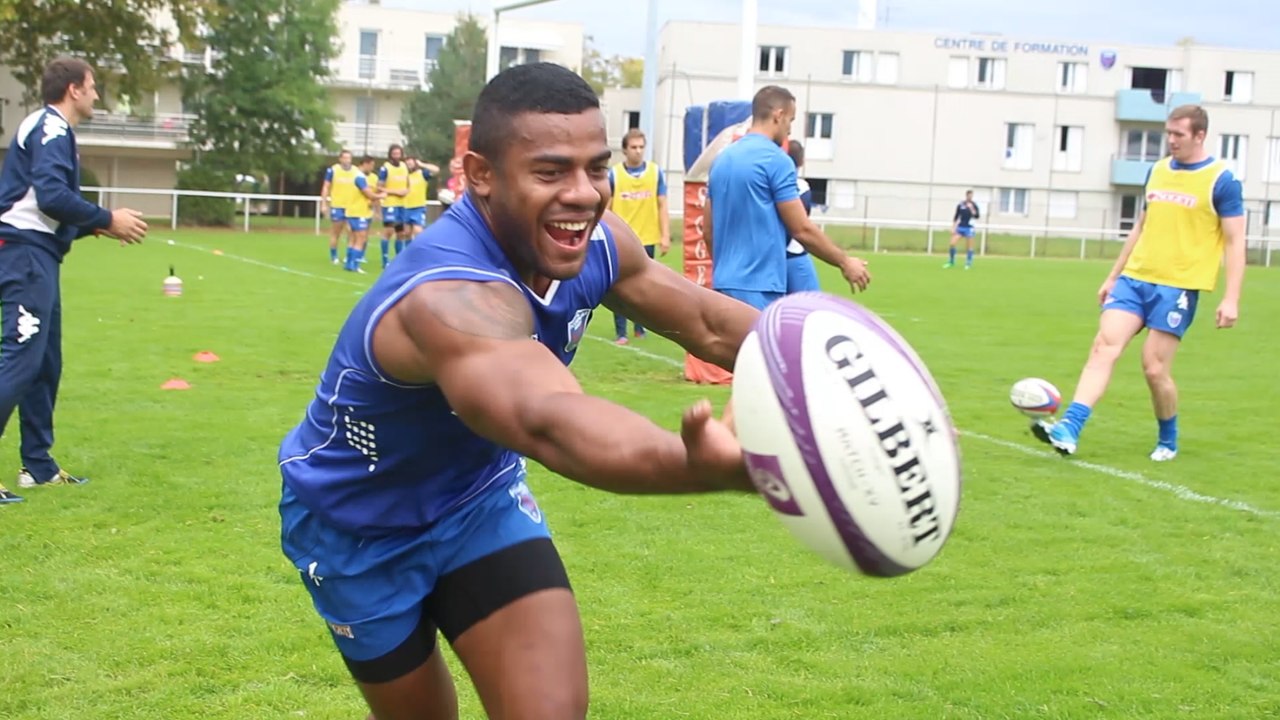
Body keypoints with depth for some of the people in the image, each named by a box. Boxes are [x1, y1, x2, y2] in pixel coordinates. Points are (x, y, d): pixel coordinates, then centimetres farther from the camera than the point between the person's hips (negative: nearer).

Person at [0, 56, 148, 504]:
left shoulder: (52, 128, 21)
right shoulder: (51, 127, -9)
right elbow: (50, 194, -22)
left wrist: (97, 227, 13)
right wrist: (107, 220, -14)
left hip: (36, 254, 11)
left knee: (45, 361, 13)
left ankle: (38, 465, 19)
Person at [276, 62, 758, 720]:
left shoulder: (594, 243, -18)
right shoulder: (450, 295, -43)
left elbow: (706, 322, -1)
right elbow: (546, 422, -64)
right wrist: (707, 467, -83)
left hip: (478, 494, 5)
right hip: (358, 525, -5)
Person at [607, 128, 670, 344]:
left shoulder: (656, 172, 2)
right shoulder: (613, 174, -2)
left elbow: (662, 206, 4)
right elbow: (605, 208, 2)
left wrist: (665, 236, -2)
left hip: (647, 239, 1)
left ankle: (640, 328, 22)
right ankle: (620, 332, 4)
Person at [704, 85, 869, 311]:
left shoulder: (722, 159, 13)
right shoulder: (775, 159, -10)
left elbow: (708, 230, 18)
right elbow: (802, 230, -10)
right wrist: (845, 262, 2)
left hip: (724, 284, 8)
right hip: (758, 289, -8)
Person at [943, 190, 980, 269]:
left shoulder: (974, 205, -1)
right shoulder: (960, 205, 3)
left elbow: (977, 216, -10)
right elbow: (956, 216, 9)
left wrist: (971, 209, -21)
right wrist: (953, 227, 5)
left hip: (969, 228, -2)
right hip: (960, 227, 2)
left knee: (969, 246, 2)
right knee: (952, 243, -8)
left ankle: (968, 263, 13)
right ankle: (951, 262, 4)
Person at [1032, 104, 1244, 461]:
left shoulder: (1220, 180, -5)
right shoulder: (1157, 171, 12)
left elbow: (1235, 241, -6)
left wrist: (1231, 298, -13)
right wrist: (1113, 275, 21)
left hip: (1178, 286, -5)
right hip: (1134, 277, 5)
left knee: (1154, 368, -5)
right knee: (1104, 345, -11)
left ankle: (1168, 441, 20)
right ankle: (1069, 430, -18)